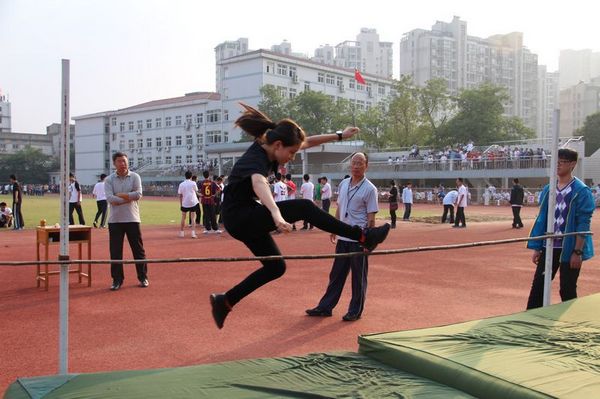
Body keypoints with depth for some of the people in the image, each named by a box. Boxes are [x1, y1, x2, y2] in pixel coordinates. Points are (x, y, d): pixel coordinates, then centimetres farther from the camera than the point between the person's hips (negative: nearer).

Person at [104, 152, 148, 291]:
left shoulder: (135, 177, 3)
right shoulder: (109, 180, 3)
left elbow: (138, 195, -12)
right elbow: (110, 199, -12)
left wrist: (120, 195, -10)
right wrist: (129, 198, -13)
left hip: (132, 219, 0)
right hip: (115, 220, 1)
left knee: (138, 249, 5)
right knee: (115, 251, 4)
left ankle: (143, 277, 17)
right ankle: (117, 279, 14)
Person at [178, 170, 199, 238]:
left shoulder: (181, 184, 1)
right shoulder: (193, 183, -4)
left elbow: (180, 195, 3)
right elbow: (196, 192, 4)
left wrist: (180, 205, 9)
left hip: (184, 203, 2)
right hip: (193, 203, -2)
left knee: (183, 218, 15)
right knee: (193, 218, 3)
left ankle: (181, 233, 20)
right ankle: (193, 233, -5)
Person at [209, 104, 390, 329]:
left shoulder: (268, 150, 2)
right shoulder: (255, 160, -25)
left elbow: (308, 142, 14)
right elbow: (259, 186, -49)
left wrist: (340, 136, 19)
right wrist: (277, 215, -67)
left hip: (248, 218, 10)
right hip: (239, 218, -10)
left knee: (276, 267, 13)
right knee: (305, 208, -20)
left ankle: (225, 301, 18)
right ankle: (363, 236, -16)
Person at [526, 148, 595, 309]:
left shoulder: (581, 191, -8)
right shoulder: (548, 190, 8)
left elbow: (583, 224, -11)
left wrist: (578, 251, -16)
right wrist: (536, 247, 7)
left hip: (569, 249, -5)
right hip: (548, 247, 5)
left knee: (567, 291, 6)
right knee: (538, 287, 5)